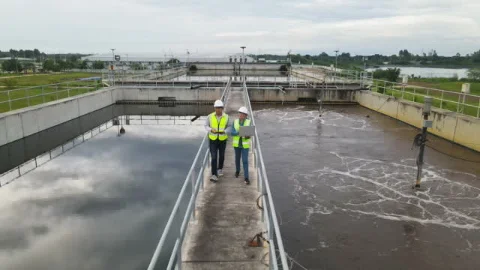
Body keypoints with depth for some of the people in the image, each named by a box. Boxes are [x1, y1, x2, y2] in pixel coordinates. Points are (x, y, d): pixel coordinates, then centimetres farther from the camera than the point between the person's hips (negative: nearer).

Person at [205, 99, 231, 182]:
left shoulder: (226, 117, -9)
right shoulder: (210, 116, -10)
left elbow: (229, 127, -2)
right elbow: (206, 126, 0)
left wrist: (224, 131, -23)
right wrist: (211, 130, -22)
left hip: (223, 140, 1)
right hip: (213, 140, -1)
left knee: (221, 156, 17)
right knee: (214, 157, -10)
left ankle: (220, 168, 44)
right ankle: (214, 175, -12)